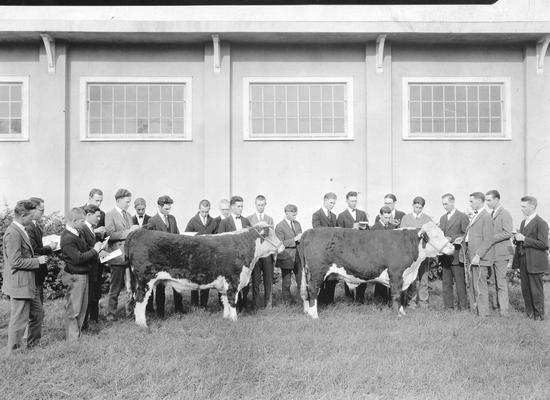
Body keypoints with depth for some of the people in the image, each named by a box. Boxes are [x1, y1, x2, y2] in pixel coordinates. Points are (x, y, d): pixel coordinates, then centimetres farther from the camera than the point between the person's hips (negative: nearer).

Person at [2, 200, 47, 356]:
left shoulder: (20, 230, 11)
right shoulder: (13, 233, -21)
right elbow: (15, 262, -24)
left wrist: (38, 258, 9)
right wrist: (37, 261, -16)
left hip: (29, 283, 10)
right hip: (19, 284, -10)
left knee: (38, 314, 19)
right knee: (19, 320, 1)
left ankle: (33, 346, 34)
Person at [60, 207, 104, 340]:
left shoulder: (77, 233, 7)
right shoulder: (67, 238, -22)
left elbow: (83, 250, 18)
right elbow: (77, 258, -26)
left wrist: (95, 248, 1)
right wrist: (94, 250, -18)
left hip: (83, 275, 9)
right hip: (75, 277, -9)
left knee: (83, 307, 18)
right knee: (73, 309, 2)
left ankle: (78, 334, 30)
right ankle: (72, 339, 12)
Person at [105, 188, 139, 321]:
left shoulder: (128, 215, 17)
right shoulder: (110, 215, -5)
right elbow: (110, 234, -15)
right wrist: (128, 232, -18)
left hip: (130, 255, 6)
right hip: (118, 255, -6)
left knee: (132, 286, 6)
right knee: (115, 288, 3)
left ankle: (130, 310, 16)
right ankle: (111, 314, 14)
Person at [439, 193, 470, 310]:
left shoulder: (462, 217, -3)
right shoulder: (442, 218, 18)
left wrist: (452, 238, -16)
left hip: (457, 255, -6)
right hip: (445, 256, 6)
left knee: (460, 282, -2)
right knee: (446, 282, 8)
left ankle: (463, 307, 5)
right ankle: (448, 306, 14)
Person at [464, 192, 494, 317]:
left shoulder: (486, 217, -11)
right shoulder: (475, 216, 18)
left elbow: (488, 240, -17)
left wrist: (478, 255, -20)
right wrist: (463, 239, 10)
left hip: (480, 259, -9)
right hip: (471, 258, 9)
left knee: (480, 287, -5)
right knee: (471, 286, 13)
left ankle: (483, 314, 3)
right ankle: (473, 311, 22)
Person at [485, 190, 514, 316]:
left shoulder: (505, 214, -10)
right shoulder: (492, 214, 17)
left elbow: (507, 233, -18)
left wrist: (491, 239, -20)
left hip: (501, 253, -8)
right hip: (492, 253, 8)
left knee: (501, 282, -5)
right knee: (492, 282, 12)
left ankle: (503, 311, 2)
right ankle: (494, 306, 21)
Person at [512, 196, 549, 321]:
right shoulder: (523, 222, 16)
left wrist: (524, 239, -20)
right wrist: (517, 239, 1)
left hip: (534, 262, -8)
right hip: (523, 261, 8)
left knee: (536, 289, 2)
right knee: (525, 289, 12)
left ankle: (539, 315, 14)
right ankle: (529, 312, 24)